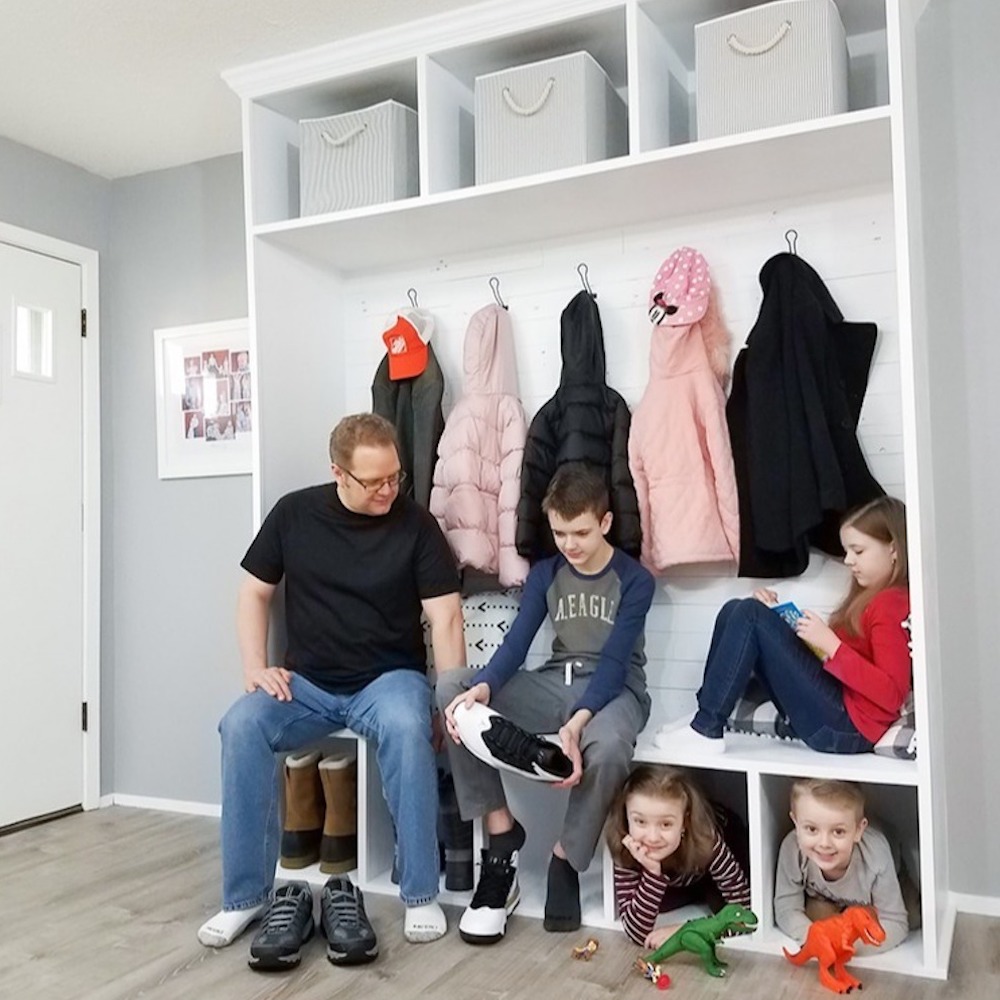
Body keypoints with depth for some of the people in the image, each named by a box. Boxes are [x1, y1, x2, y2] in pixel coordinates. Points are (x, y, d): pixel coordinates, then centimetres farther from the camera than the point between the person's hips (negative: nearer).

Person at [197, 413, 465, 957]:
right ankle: (245, 896, -11)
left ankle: (421, 894, -18)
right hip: (307, 681, 2)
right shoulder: (294, 513, 1)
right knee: (241, 726, -26)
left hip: (389, 678, -2)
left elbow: (445, 617, -8)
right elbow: (254, 592, 8)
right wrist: (255, 666, -5)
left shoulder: (416, 526, -5)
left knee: (406, 728, -35)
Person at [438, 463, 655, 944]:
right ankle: (500, 831, -15)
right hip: (555, 683, 4)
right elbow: (516, 643, -7)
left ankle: (565, 859, -12)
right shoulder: (544, 574, 5)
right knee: (452, 689, -20)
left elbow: (614, 662, -17)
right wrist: (482, 688, -30)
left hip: (614, 690, -4)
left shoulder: (635, 580, -6)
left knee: (607, 748, -42)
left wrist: (577, 723, -36)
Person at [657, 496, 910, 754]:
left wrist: (830, 643, -23)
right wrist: (773, 616, 7)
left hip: (847, 726, -9)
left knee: (750, 613, -16)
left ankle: (706, 730, -14)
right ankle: (706, 719, 0)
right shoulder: (870, 597, 19)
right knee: (735, 611, 4)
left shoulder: (892, 603, -11)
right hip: (833, 714, 9)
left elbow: (891, 695, -20)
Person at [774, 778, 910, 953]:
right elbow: (786, 909, -28)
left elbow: (896, 924, -33)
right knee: (817, 912, -25)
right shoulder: (792, 848, -39)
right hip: (823, 899, 0)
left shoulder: (877, 858, -41)